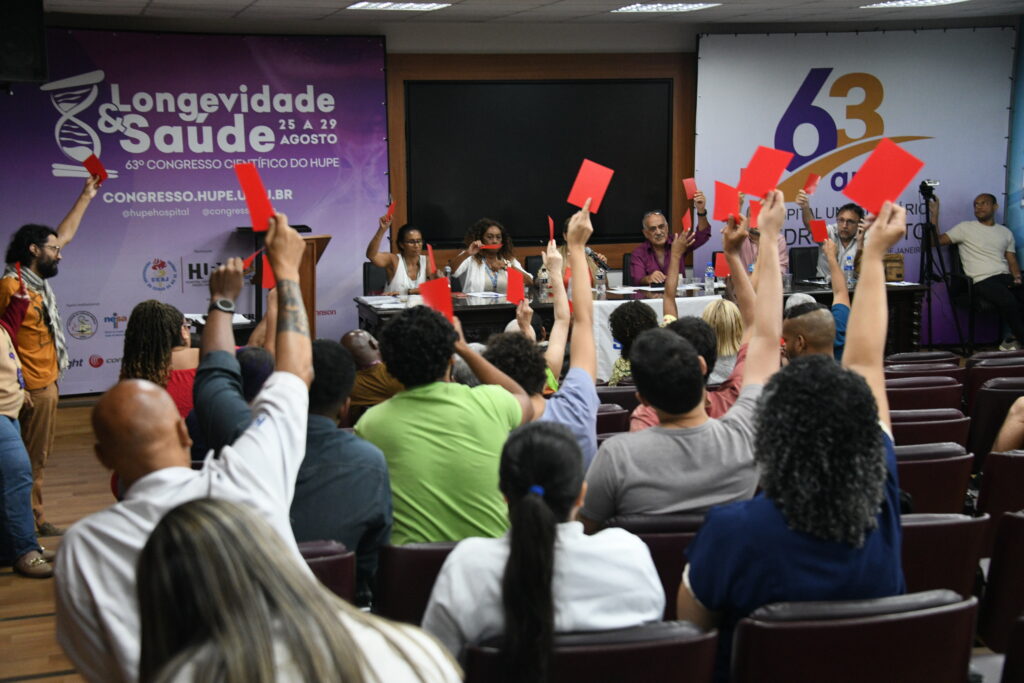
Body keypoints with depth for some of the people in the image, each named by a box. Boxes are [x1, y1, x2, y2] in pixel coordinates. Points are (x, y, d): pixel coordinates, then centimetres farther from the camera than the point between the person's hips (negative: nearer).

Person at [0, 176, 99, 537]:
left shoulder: (37, 279, 10)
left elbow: (64, 235, 23)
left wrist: (86, 197, 27)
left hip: (47, 381, 9)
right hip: (33, 386, -9)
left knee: (37, 457, 14)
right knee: (31, 459, -2)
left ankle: (35, 519, 21)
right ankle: (33, 519, 4)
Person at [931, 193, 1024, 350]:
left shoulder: (1005, 232, 23)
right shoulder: (965, 228, 11)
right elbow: (937, 240, 5)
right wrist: (934, 215, -3)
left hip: (1006, 278, 5)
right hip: (983, 281, -5)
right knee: (1008, 301, -34)